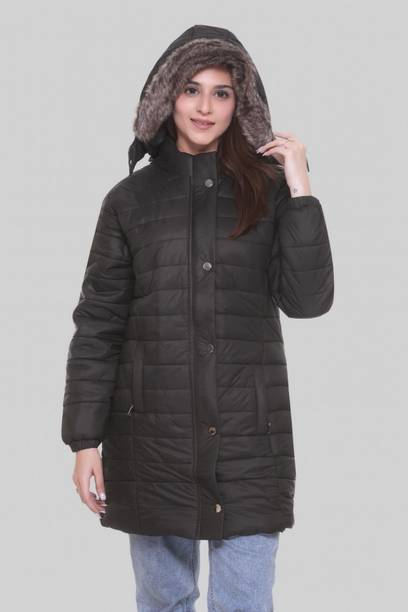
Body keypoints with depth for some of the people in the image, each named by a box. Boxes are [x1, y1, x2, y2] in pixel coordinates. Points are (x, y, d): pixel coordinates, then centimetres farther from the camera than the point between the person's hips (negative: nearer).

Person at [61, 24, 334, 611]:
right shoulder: (131, 199, 3)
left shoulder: (270, 192, 3)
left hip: (249, 436, 0)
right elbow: (97, 324, 2)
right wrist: (85, 437, -3)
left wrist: (301, 190, -12)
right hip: (152, 433, 1)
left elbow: (308, 300, -7)